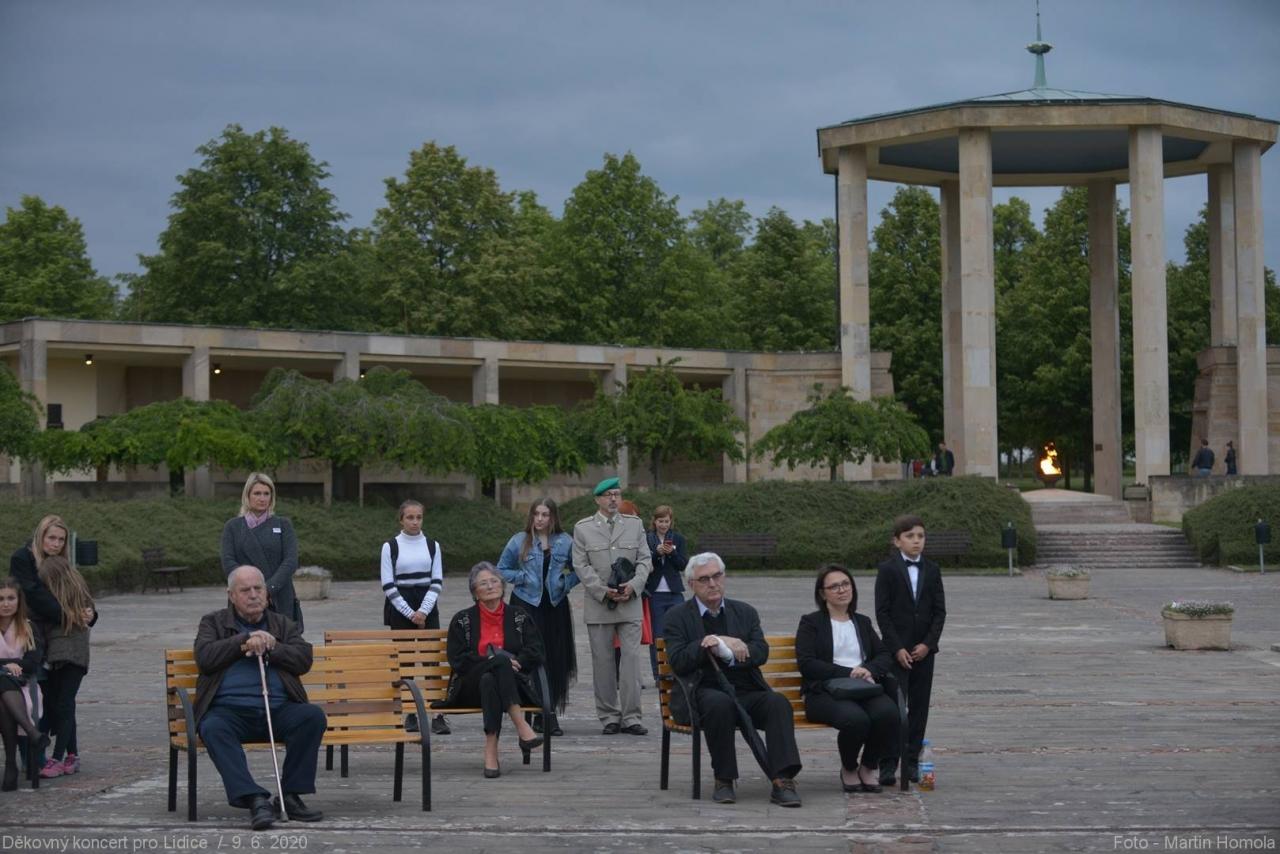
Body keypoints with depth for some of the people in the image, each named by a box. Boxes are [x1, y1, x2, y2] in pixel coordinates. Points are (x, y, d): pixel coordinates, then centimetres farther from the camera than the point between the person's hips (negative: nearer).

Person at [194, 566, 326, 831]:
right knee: (212, 729, -35)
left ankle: (290, 796, -19)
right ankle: (255, 799, -40)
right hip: (229, 709, -2)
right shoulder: (213, 623, 18)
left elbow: (304, 659, 7)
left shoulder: (283, 625, 23)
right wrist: (246, 639, -5)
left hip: (278, 709, 2)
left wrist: (269, 648, -5)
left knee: (313, 716, -27)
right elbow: (204, 658, -1)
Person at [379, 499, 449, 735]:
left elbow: (437, 582, 3)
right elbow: (388, 585, -4)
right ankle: (410, 714, 7)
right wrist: (410, 613, -10)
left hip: (427, 607, 1)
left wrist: (423, 611, -10)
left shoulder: (432, 545, 6)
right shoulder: (390, 547, 0)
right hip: (399, 608, -1)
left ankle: (437, 715, -11)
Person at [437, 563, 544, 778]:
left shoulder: (519, 616, 17)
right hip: (471, 687, -1)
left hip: (513, 684, 1)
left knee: (489, 681, -37)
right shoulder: (462, 620, 14)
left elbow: (535, 653, 6)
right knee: (499, 658, -34)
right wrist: (496, 661, -13)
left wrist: (512, 663, -14)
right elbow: (457, 659, 0)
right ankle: (521, 727, -45)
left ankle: (491, 752, -44)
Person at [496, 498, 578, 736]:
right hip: (527, 604, -2)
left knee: (555, 659, 0)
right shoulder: (519, 541, 4)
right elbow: (502, 570, 9)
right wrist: (523, 578, -4)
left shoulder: (565, 542, 7)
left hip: (556, 605, 2)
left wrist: (565, 583, -2)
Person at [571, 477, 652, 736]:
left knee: (632, 658, -6)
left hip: (630, 602, 1)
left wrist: (633, 585, -9)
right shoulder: (583, 528, 5)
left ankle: (630, 717, -3)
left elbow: (645, 560, 9)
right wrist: (603, 591, -11)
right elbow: (581, 565, 0)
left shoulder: (634, 524, 12)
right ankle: (609, 717, 9)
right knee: (603, 661, 2)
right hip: (598, 605, -1)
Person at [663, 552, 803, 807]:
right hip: (705, 693, -3)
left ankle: (782, 781, -34)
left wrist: (726, 650, -16)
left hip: (747, 693, 3)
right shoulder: (677, 617, 9)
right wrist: (723, 643, -14)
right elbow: (677, 661, -6)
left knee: (778, 702, -27)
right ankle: (723, 779, -23)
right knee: (720, 703, -37)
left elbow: (761, 652, 4)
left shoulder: (745, 612, 18)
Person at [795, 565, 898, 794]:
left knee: (888, 712, -30)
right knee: (856, 719, -36)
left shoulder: (863, 622, 23)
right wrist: (848, 673, -13)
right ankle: (849, 769, -4)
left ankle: (869, 766, -4)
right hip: (825, 692, -4)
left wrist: (869, 670, -10)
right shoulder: (811, 623, 9)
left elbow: (885, 656, 14)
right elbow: (806, 664, -5)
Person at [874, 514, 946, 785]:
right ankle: (888, 766, -5)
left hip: (924, 649, 4)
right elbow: (882, 613, -6)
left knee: (919, 707, 6)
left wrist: (928, 644, -7)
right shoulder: (887, 570, -4)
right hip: (896, 649, -4)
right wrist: (897, 648, -12)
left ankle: (912, 762, 13)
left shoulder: (932, 570, 6)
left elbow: (940, 611, 5)